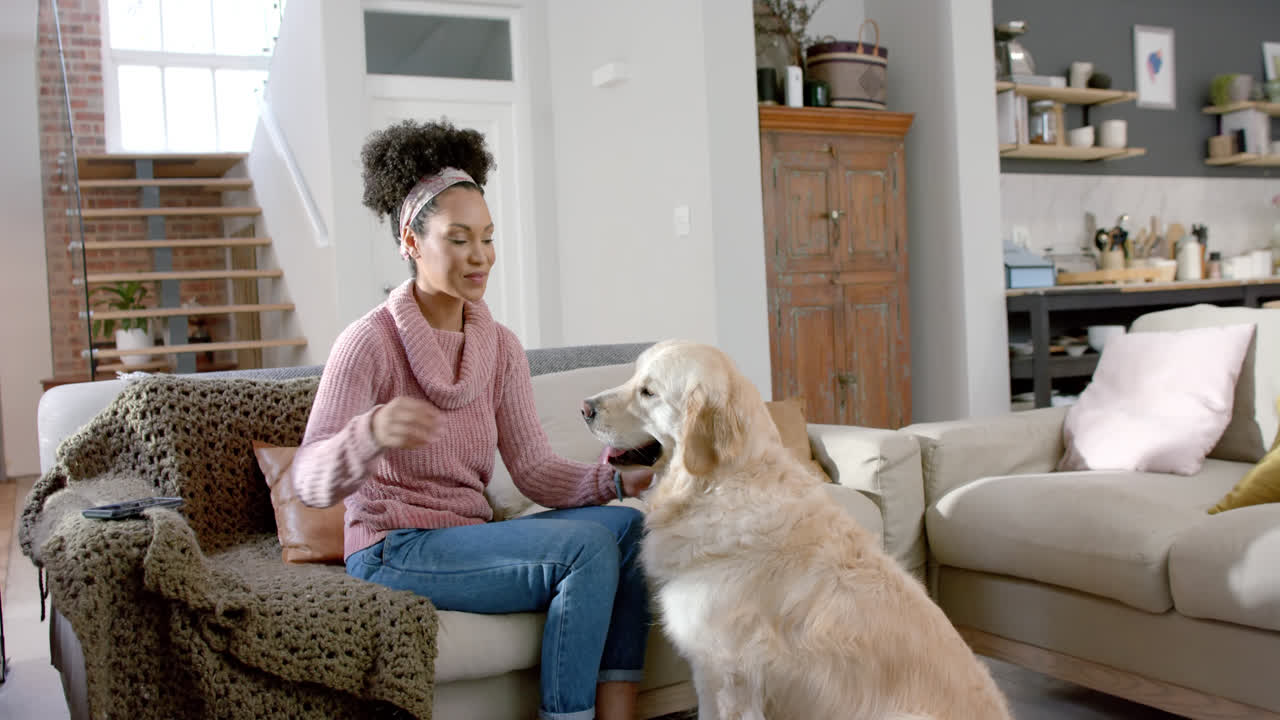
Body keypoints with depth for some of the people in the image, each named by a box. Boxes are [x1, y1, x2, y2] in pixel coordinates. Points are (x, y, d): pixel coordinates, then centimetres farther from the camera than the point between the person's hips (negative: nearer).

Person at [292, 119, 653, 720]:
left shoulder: (499, 347, 6)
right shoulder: (370, 342, -12)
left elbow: (534, 469, -1)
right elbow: (310, 482, -20)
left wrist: (616, 479, -20)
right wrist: (372, 433, -42)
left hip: (470, 542, 6)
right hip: (393, 552, -6)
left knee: (629, 525, -15)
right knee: (588, 546, -24)